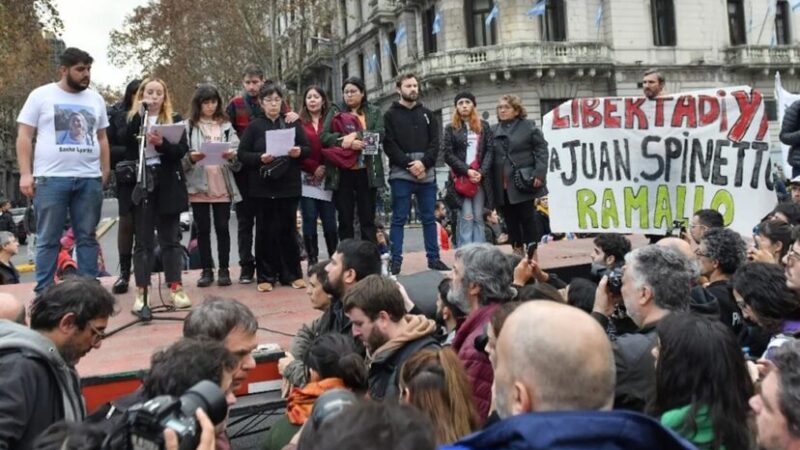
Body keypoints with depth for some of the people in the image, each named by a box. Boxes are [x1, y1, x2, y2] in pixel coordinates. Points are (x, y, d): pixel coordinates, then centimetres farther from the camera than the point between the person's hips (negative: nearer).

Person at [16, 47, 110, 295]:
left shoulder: (95, 99, 13)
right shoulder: (41, 95, 2)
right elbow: (24, 137, 0)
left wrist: (105, 172, 11)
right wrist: (25, 173, -8)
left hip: (89, 179, 3)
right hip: (51, 178, -3)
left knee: (87, 238, 7)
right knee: (48, 240, 1)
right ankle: (43, 293, 7)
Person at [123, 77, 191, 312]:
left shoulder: (174, 120, 9)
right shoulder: (131, 119, 9)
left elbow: (181, 150, -3)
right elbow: (125, 144, -10)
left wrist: (162, 143, -21)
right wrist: (139, 113, -13)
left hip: (167, 186, 1)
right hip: (140, 184, -1)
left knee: (170, 239, 5)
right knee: (143, 241, 1)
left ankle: (176, 288, 9)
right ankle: (141, 292, 4)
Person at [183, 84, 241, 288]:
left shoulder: (226, 126, 11)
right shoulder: (188, 126, 4)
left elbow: (238, 156, 5)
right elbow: (180, 158, -1)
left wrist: (232, 156, -17)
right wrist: (191, 158, -21)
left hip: (223, 186, 1)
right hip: (198, 186, -1)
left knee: (222, 228, 4)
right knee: (203, 229, 4)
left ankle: (223, 270, 12)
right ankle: (206, 270, 13)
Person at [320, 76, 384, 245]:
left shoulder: (374, 112, 11)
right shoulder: (335, 111, 10)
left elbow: (380, 134, -5)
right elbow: (324, 137, -2)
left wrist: (356, 135, -17)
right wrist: (346, 142, -16)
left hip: (367, 172, 0)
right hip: (342, 172, 0)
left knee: (367, 219, 4)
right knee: (345, 219, 4)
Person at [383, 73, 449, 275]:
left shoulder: (427, 114, 15)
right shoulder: (390, 115, 4)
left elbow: (435, 143, 6)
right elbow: (389, 145, -5)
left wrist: (423, 163, -11)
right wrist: (408, 165, -15)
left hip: (426, 174, 4)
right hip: (401, 175, -3)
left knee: (429, 218, 8)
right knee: (399, 219, -1)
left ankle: (433, 258, 14)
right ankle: (395, 260, 1)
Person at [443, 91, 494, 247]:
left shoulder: (484, 126, 13)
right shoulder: (451, 128, 8)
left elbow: (490, 150, 5)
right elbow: (448, 154, -1)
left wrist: (481, 172, -9)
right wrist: (467, 171, -11)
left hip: (480, 177, 2)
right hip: (461, 178, -2)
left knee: (478, 217, 2)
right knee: (466, 217, -10)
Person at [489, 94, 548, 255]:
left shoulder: (529, 126, 2)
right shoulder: (493, 131, 12)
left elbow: (541, 150, -3)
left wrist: (539, 174, -14)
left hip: (522, 183, -3)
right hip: (502, 186, 4)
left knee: (528, 219, 2)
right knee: (510, 221, 7)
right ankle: (517, 251, 16)